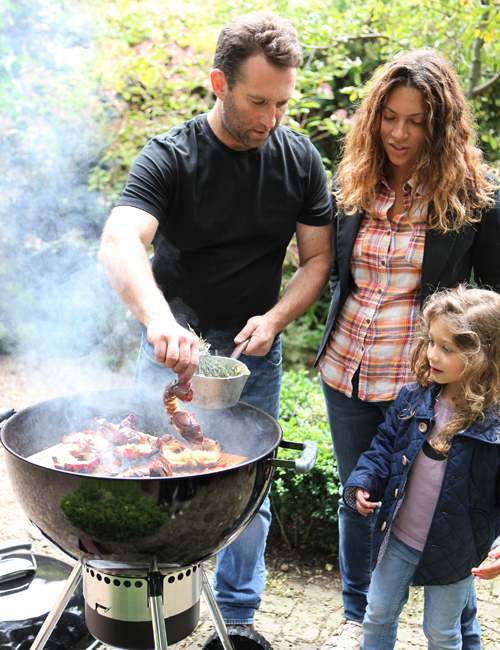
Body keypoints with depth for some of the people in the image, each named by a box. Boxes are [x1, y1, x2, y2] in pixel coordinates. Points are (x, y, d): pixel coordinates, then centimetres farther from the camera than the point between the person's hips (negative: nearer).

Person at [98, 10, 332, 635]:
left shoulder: (299, 158, -3)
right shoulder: (170, 156, -14)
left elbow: (318, 258, 2)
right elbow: (119, 242, -31)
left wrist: (274, 318, -17)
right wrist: (159, 318, -50)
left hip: (255, 351, 3)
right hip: (172, 344, -2)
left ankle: (238, 618, 30)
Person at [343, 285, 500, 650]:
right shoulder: (414, 400, -8)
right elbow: (385, 445, 5)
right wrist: (363, 483, -9)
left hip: (454, 552, -4)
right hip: (398, 538, 4)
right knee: (378, 616, 21)